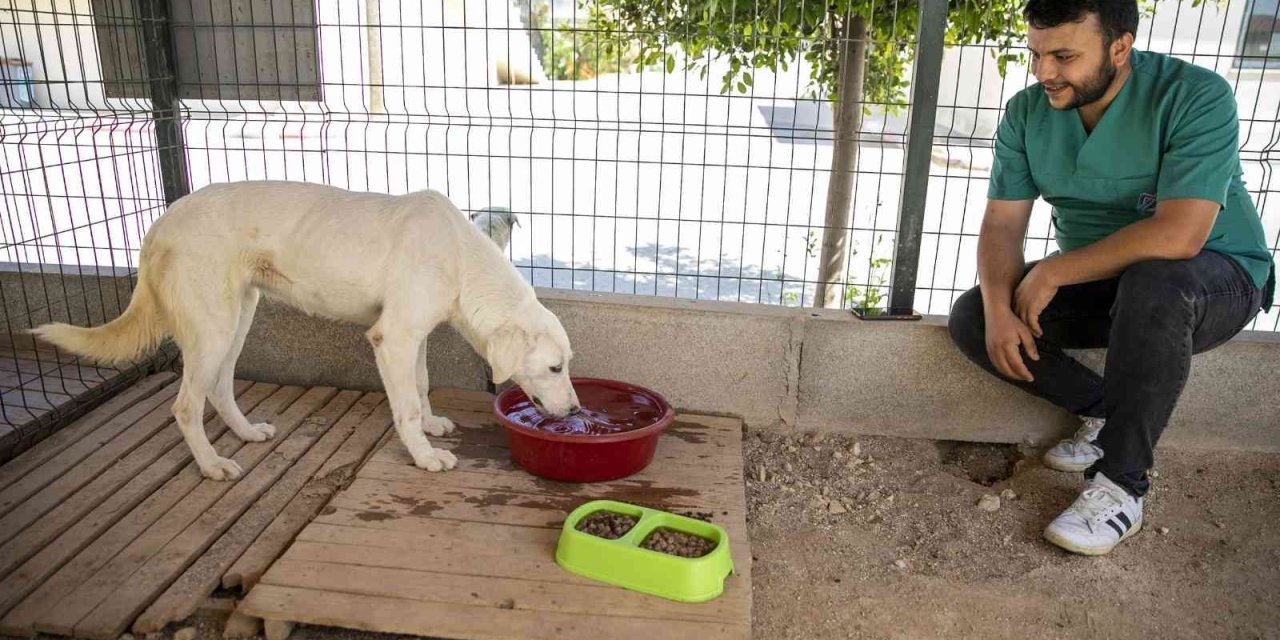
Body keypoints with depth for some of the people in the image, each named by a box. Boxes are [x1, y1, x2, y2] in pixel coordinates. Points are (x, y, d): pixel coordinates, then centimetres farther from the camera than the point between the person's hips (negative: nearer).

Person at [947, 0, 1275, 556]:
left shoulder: (1196, 97, -23)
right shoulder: (1027, 112, -7)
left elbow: (1178, 235, -34)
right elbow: (1001, 223, -8)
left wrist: (1053, 271, -26)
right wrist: (999, 309, -25)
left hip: (1215, 280, -5)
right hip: (1098, 281, 5)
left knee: (1153, 283, -40)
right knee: (970, 319, -13)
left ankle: (1121, 487, -25)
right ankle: (1107, 413, 2)